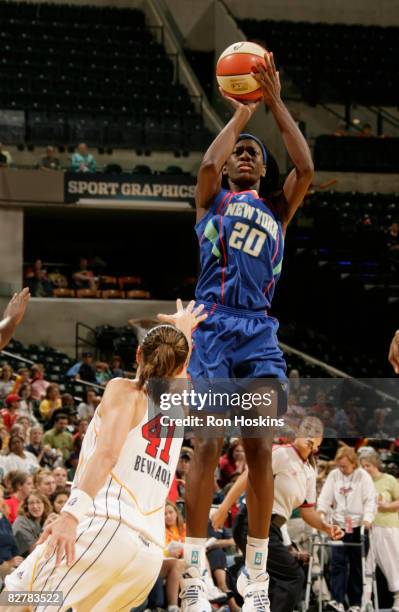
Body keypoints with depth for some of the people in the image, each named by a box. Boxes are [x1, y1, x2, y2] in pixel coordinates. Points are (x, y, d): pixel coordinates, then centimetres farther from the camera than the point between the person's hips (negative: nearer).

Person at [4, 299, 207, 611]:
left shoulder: (124, 390, 8)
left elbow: (107, 453, -10)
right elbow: (180, 371, 49)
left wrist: (72, 514, -20)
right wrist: (183, 331, 67)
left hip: (107, 525, -6)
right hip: (150, 552, 6)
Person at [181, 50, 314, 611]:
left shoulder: (277, 208, 20)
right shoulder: (212, 199, 15)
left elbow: (305, 168, 2)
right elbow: (209, 161, -7)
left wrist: (275, 103, 2)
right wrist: (243, 112, 3)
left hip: (260, 332, 3)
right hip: (214, 327, -2)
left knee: (260, 450, -3)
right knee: (208, 446, -10)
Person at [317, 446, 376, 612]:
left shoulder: (363, 476, -2)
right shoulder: (333, 475, 5)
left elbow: (370, 500, -6)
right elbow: (325, 497, 2)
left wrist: (367, 518, -20)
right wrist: (320, 512, -15)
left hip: (358, 526, -2)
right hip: (340, 525, 2)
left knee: (357, 565, 3)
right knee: (338, 562, -10)